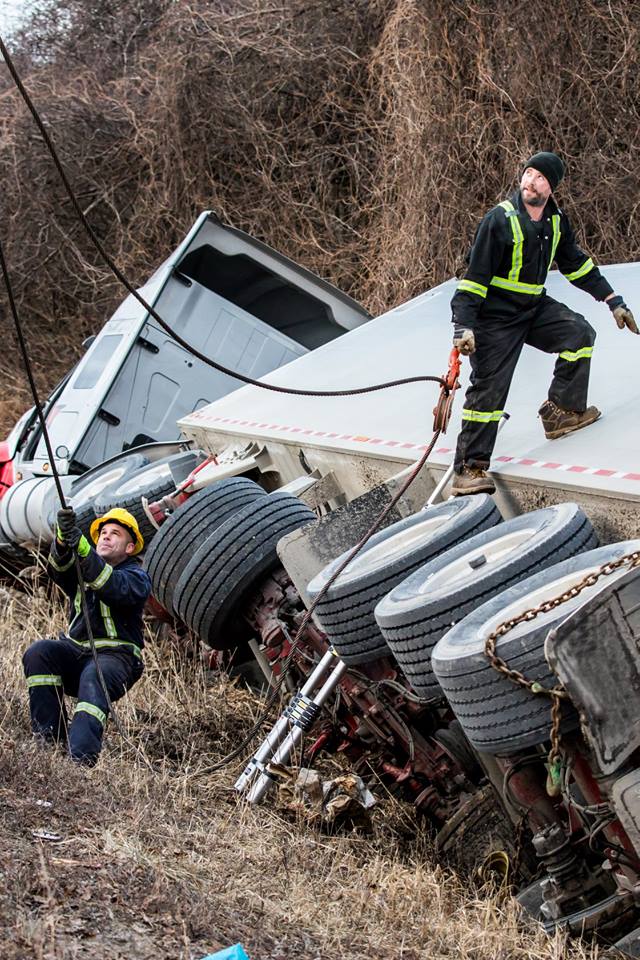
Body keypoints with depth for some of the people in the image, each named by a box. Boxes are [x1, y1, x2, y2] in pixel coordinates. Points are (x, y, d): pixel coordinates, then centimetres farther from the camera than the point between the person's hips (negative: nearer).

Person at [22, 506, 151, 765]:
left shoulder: (137, 577, 4)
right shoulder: (81, 569, 19)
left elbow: (114, 589, -21)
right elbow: (58, 568, -7)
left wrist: (83, 549, -35)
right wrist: (63, 537, -30)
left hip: (114, 656, -5)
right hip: (74, 650, 5)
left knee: (94, 678, -37)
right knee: (38, 652, -24)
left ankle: (82, 757, -54)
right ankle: (49, 734, -23)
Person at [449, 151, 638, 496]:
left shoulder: (556, 221, 1)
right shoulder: (499, 220, -20)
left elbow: (575, 264, 15)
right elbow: (475, 276, -21)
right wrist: (464, 325, -28)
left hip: (535, 309, 6)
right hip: (495, 317, -6)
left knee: (580, 334, -11)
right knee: (489, 388, -10)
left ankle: (561, 411, 2)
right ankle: (468, 469, -6)